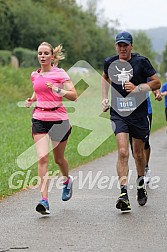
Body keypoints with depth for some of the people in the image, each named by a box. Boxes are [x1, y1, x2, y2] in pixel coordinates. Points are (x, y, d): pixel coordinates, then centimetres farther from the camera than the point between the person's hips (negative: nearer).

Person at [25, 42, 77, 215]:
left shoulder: (60, 74, -4)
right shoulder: (35, 75, 9)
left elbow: (74, 96, -10)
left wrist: (58, 90, -24)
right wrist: (32, 100, 9)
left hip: (59, 119, -2)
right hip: (39, 119, 2)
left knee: (58, 159, 13)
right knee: (42, 158, -14)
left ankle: (67, 180, 48)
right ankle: (44, 201, -18)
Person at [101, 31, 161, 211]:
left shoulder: (141, 61, -5)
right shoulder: (110, 62, 4)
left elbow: (157, 82, -1)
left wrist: (137, 88, -15)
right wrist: (104, 98, 17)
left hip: (138, 113, 0)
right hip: (118, 113, 1)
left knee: (138, 153, 11)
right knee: (122, 152, -15)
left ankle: (141, 185, 37)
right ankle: (123, 193, -20)